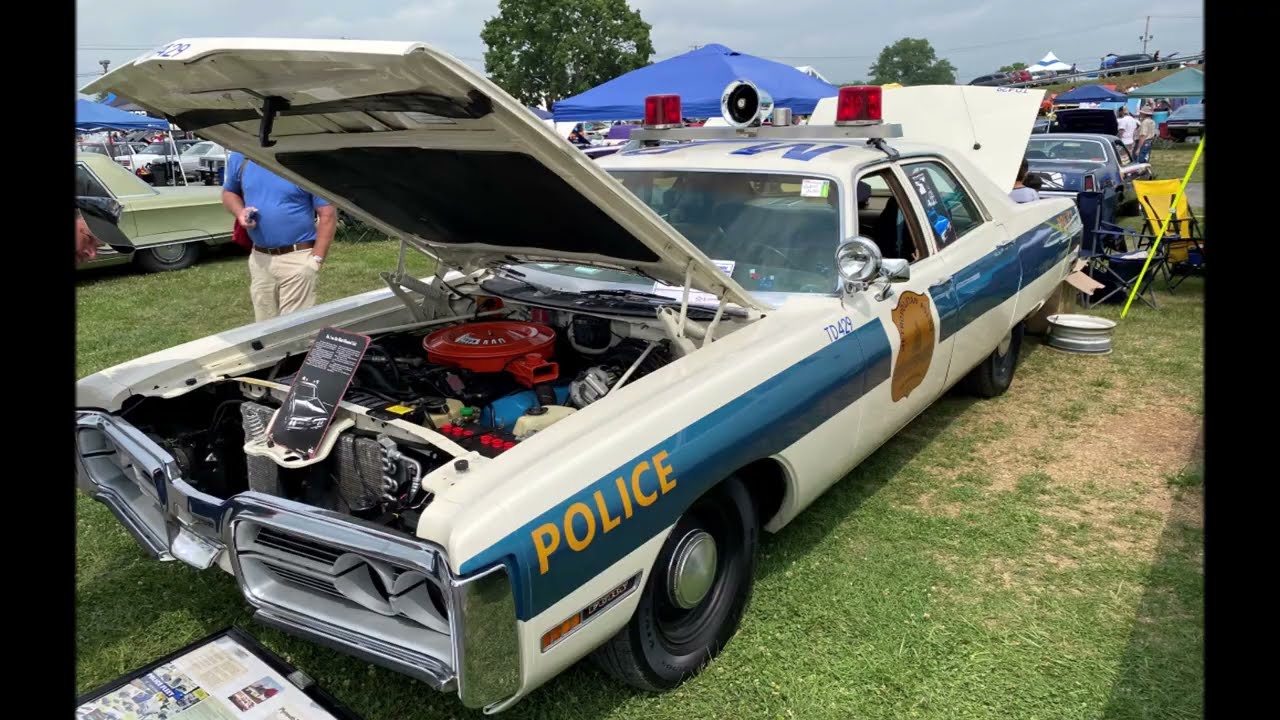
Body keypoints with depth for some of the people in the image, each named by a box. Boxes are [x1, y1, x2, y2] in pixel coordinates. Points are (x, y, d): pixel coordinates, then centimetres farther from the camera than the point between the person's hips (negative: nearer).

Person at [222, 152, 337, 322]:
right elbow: (229, 192, 20)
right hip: (259, 258, 5)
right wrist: (240, 212, -4)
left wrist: (317, 259, -12)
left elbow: (328, 214, -10)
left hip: (297, 259, -5)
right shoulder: (240, 157, 4)